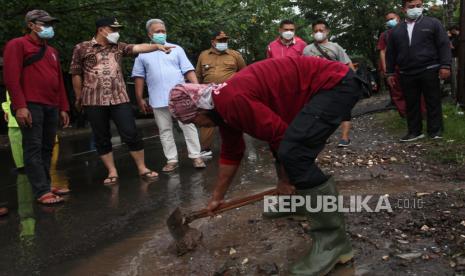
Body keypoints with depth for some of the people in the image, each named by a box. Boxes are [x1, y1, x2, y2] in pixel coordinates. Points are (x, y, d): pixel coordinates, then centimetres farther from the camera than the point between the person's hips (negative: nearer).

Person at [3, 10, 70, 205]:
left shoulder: (52, 51, 23)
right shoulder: (17, 45, 1)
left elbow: (59, 81, 23)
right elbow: (11, 77, -9)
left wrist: (63, 107, 17)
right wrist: (19, 106, -18)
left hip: (52, 107, 7)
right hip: (30, 106, -7)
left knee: (47, 149, 8)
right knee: (33, 149, -8)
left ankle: (46, 186, 14)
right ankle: (42, 192, -9)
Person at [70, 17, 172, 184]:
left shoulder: (118, 47, 11)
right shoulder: (82, 48, 2)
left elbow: (137, 48, -4)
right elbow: (76, 74, 6)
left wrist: (157, 46, -19)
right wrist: (79, 98, 8)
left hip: (119, 99, 2)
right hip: (94, 101, -2)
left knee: (131, 134, -2)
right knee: (102, 139, 4)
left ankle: (142, 168, 10)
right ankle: (112, 172, 15)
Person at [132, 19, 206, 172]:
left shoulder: (176, 49, 9)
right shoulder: (143, 54, 10)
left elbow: (188, 70, 3)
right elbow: (139, 77, 10)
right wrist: (140, 99, 5)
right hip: (158, 100, 1)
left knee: (188, 126, -2)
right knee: (165, 130, 5)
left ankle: (196, 156, 4)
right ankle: (171, 160, 12)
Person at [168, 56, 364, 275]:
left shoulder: (233, 101, -22)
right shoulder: (223, 106, 10)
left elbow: (281, 135, -19)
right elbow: (230, 155, 21)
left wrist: (286, 180, -3)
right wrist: (217, 198, 29)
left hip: (336, 83, -10)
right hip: (325, 84, 10)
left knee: (292, 151, -21)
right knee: (286, 147, 18)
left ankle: (333, 240, -16)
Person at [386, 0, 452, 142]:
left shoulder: (433, 23, 5)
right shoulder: (396, 30, 13)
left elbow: (444, 45, -1)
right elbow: (391, 53, 15)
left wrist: (445, 66, -10)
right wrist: (390, 73, 10)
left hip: (429, 71, -3)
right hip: (407, 74, 3)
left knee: (433, 102, 2)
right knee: (411, 104, 6)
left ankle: (435, 130, 11)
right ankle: (414, 131, 14)